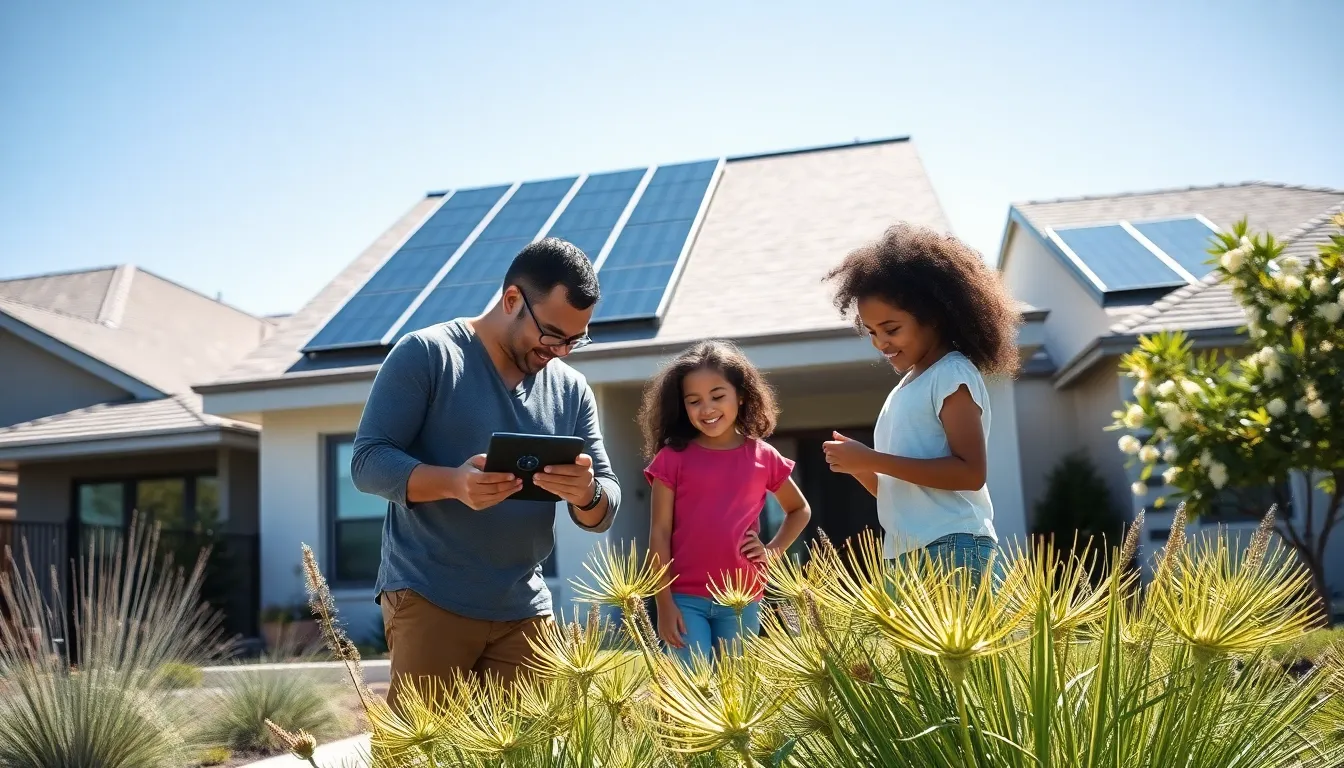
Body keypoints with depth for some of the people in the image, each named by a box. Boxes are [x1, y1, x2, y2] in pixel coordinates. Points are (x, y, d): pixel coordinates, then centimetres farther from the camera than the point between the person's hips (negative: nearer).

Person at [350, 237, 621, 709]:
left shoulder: (572, 390, 9)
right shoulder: (425, 354, -5)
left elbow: (606, 508, 6)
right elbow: (368, 461, -10)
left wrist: (586, 495, -19)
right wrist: (453, 483, -29)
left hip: (524, 610, 4)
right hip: (428, 598, -4)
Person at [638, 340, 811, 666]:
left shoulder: (764, 457, 4)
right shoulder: (672, 458, -2)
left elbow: (799, 510, 21)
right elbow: (659, 533, -3)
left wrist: (773, 550, 5)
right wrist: (664, 603, -8)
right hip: (685, 598, -2)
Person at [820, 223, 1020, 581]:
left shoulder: (953, 374, -5)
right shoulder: (905, 389, 21)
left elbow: (971, 473, -16)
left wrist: (872, 459, -17)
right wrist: (859, 466, 1)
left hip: (952, 549, -8)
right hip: (906, 556, 9)